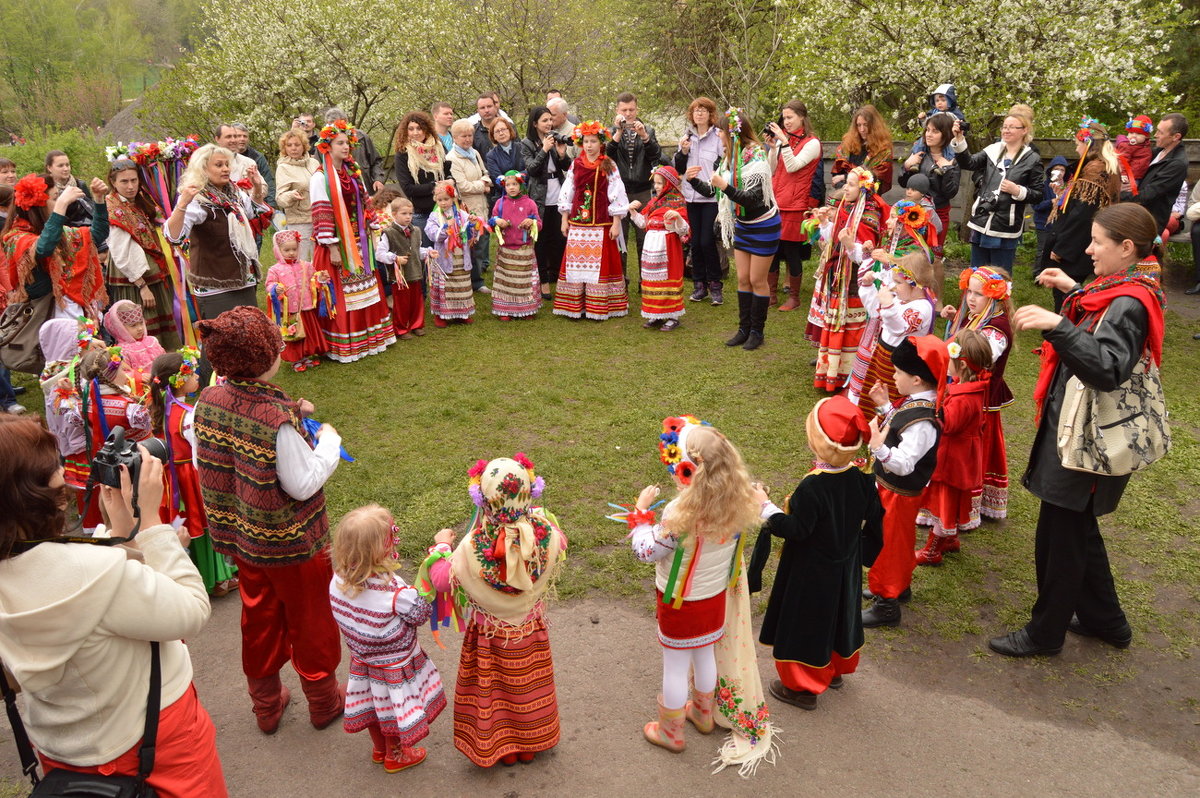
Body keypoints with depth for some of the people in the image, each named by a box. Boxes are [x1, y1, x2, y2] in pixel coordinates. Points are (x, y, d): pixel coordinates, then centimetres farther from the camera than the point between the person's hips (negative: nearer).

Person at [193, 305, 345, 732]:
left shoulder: (209, 400, -10)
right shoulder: (278, 417, -32)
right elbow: (303, 485, -25)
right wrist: (329, 444, -10)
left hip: (242, 536, 6)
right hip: (291, 542, -6)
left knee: (259, 618, 24)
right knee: (309, 621, 17)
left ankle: (265, 704, 43)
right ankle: (323, 700, 38)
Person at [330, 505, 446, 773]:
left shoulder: (338, 580, -21)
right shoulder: (393, 591, -38)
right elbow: (420, 613, -23)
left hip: (362, 659, 5)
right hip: (394, 664, -5)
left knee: (374, 702, 29)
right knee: (394, 709, 21)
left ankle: (379, 748, 53)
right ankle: (396, 755, 44)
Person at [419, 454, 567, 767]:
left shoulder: (472, 548, -35)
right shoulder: (545, 535, -28)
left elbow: (444, 579, -17)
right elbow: (560, 545, -2)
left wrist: (441, 546, 1)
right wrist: (543, 518, 14)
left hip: (491, 638, -2)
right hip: (531, 633, 3)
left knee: (494, 691, 23)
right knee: (528, 685, 26)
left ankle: (503, 749, 45)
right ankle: (530, 744, 49)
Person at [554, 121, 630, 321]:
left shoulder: (609, 167, 0)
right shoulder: (576, 165, 8)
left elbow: (616, 195, -3)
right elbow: (567, 192, 12)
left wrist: (616, 223, -7)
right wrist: (564, 219, 9)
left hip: (601, 224, -3)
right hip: (577, 222, 3)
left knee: (599, 263, -1)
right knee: (576, 263, 4)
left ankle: (598, 308, 5)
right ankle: (575, 306, 11)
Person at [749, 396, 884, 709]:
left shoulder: (812, 487, -32)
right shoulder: (862, 478, -11)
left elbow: (795, 529, -26)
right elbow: (874, 516, 2)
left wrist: (766, 506, -16)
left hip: (811, 574, -7)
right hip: (846, 568, 7)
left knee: (805, 624, 11)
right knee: (839, 616, 26)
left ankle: (803, 687, 27)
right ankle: (835, 669, 48)